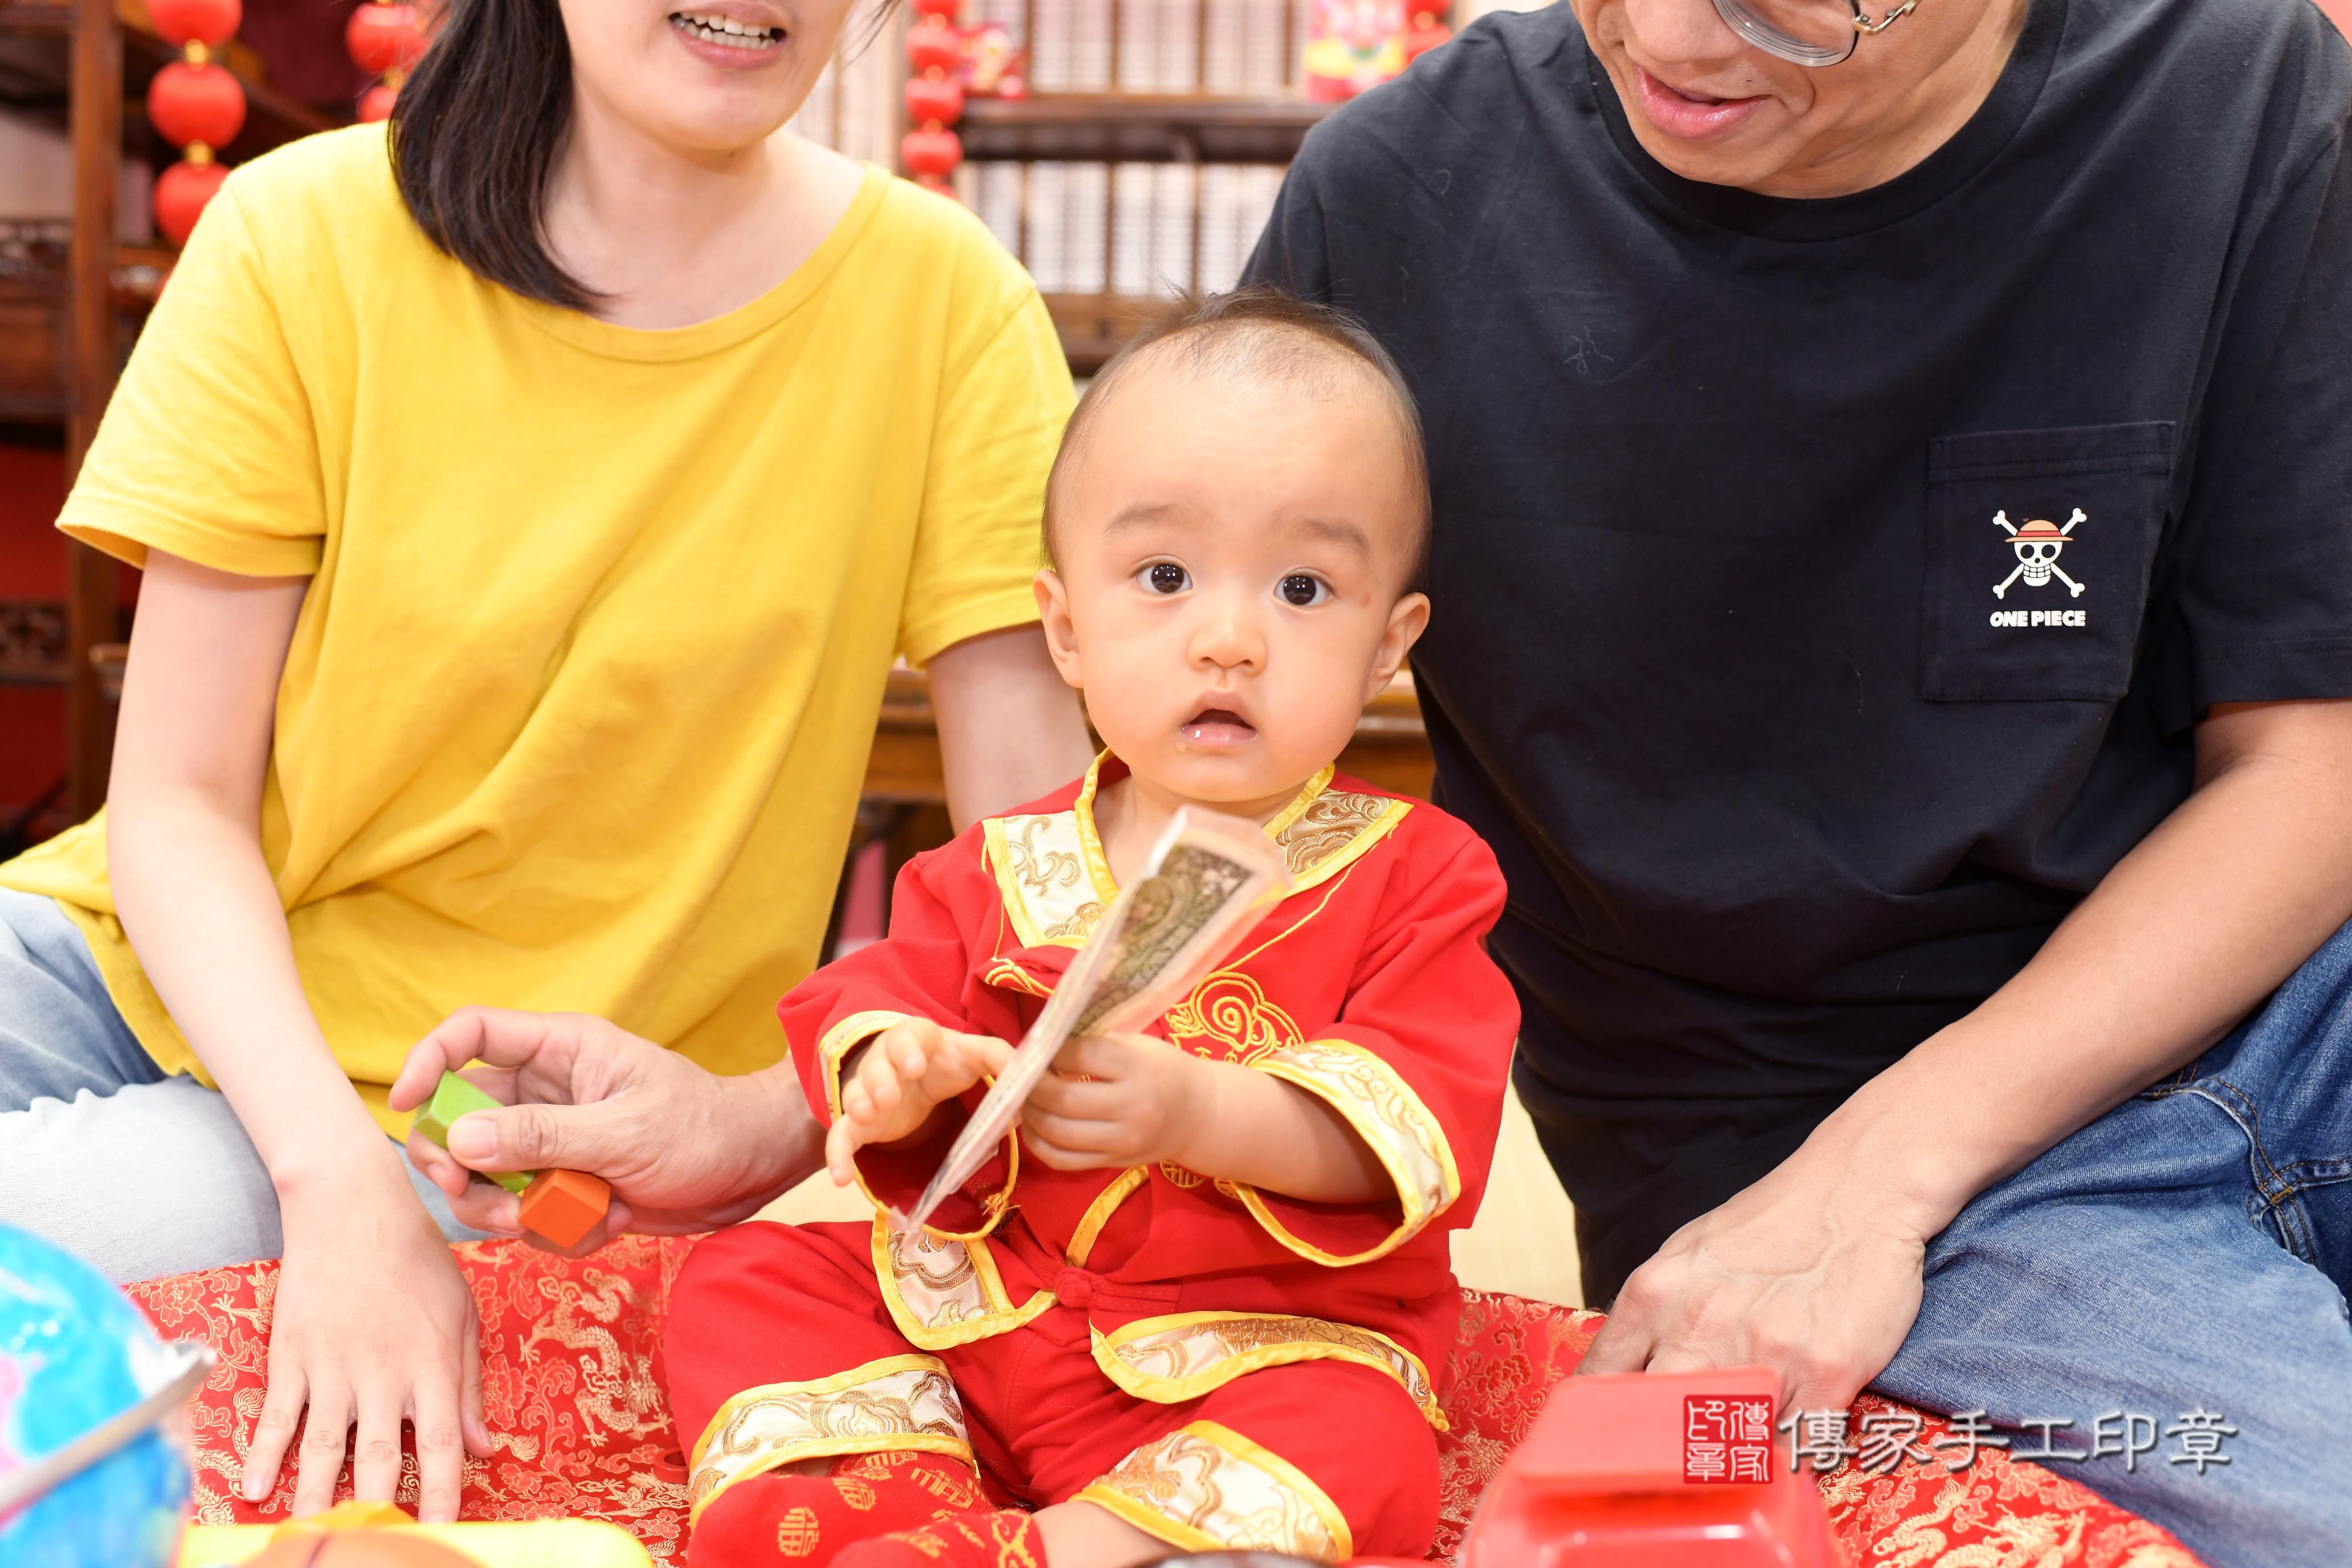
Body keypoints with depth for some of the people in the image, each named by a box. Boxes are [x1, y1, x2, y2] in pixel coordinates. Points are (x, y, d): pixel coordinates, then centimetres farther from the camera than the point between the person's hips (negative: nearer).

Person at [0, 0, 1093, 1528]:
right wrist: (336, 1177, -23)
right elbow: (180, 801, -7)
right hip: (174, 971, 2)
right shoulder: (308, 238, -8)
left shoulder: (940, 297, -9)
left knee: (174, 1209, -30)